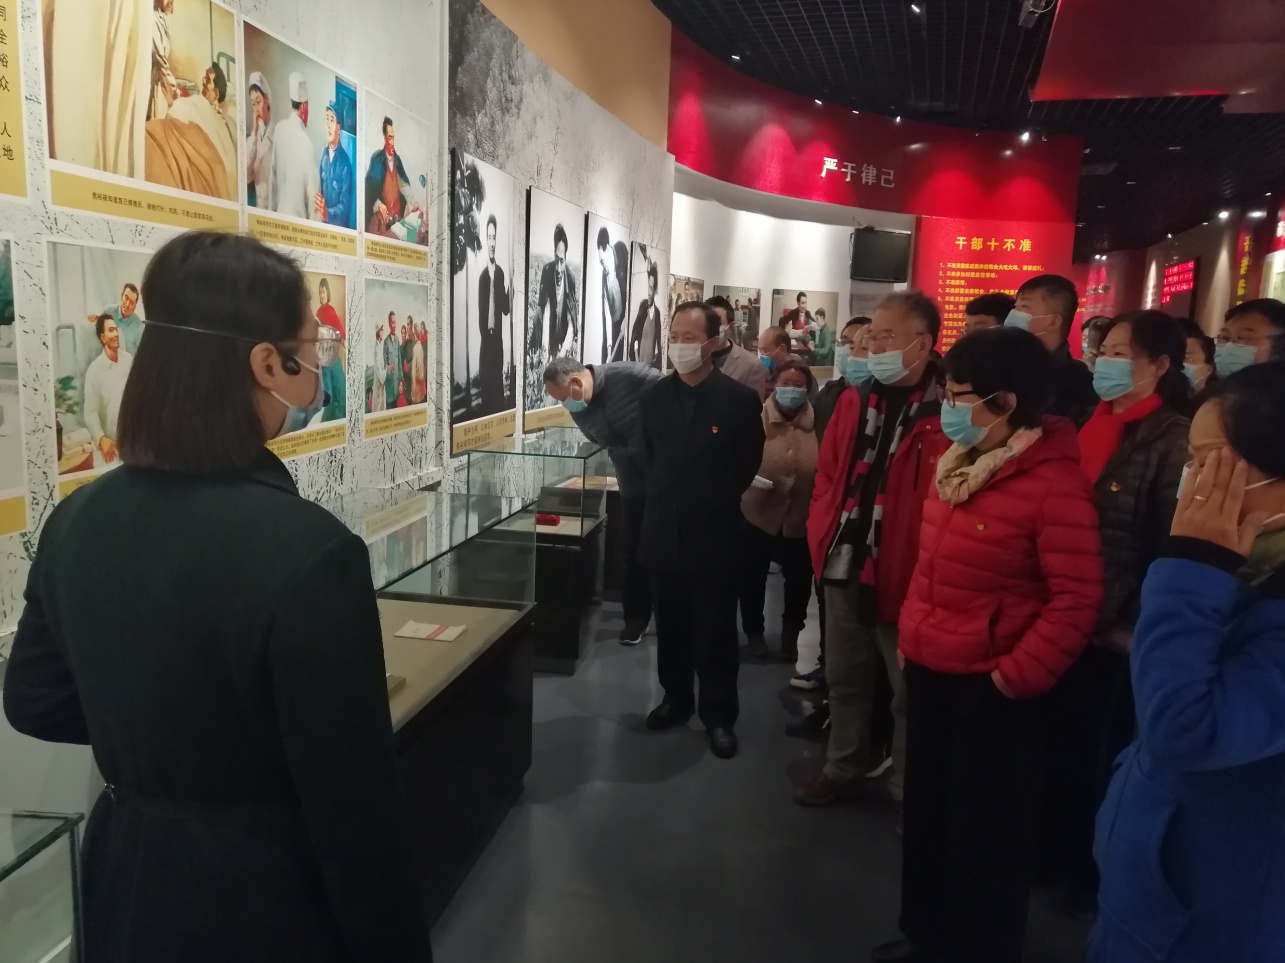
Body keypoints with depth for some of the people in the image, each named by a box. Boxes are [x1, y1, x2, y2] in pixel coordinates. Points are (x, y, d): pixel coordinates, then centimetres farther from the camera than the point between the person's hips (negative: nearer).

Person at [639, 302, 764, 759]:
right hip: (663, 530, 4)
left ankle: (719, 714, 21)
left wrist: (713, 503, 6)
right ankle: (676, 699, 32)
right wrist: (669, 496, 12)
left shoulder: (741, 400, -9)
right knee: (670, 626, 15)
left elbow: (747, 467, 0)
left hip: (714, 534, -4)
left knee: (716, 631, 7)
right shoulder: (654, 396, 4)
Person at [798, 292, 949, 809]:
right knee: (844, 678, 19)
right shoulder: (855, 400, 8)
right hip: (845, 567, 6)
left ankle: (909, 790, 27)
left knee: (910, 690, 10)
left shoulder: (949, 411, -12)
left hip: (904, 575, -6)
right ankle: (842, 769, 37)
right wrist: (821, 537, 3)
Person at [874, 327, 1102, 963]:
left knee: (983, 828, 10)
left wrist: (1020, 674, -18)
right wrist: (910, 632, 13)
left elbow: (1077, 599, -19)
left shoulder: (1054, 482, -19)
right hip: (929, 668, 8)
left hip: (988, 683, -8)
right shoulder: (957, 463, 7)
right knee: (926, 809, 21)